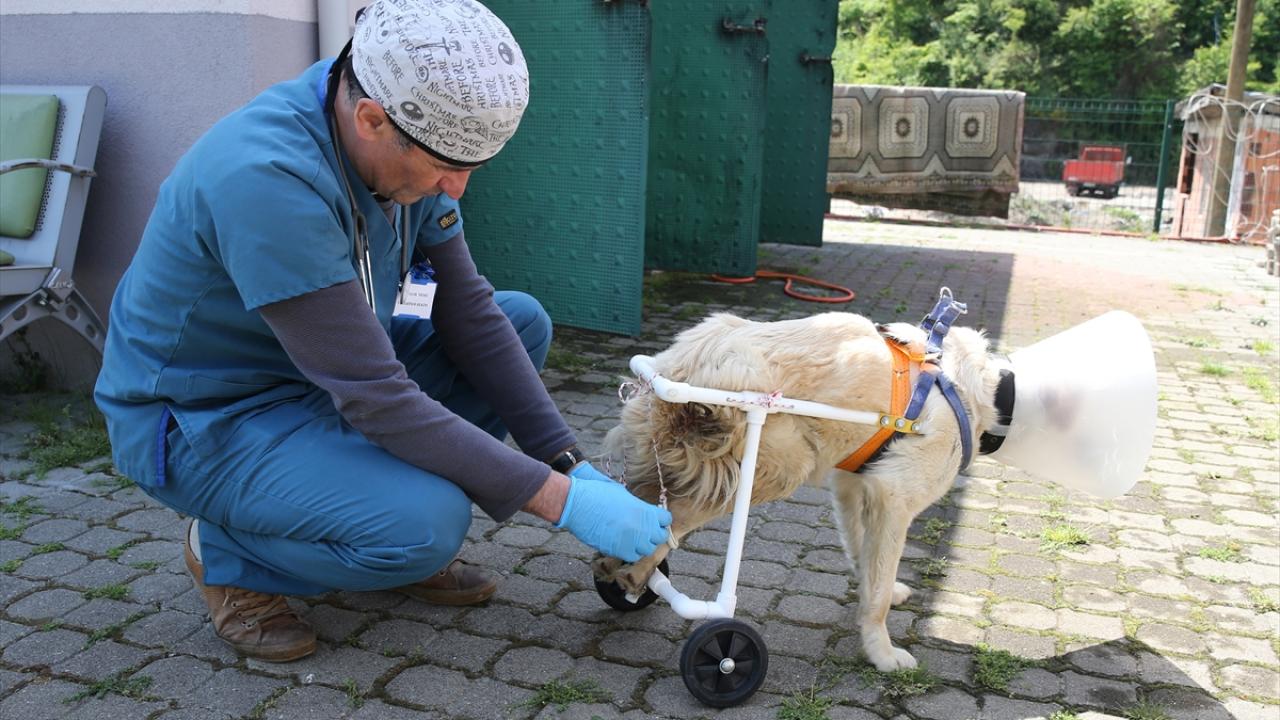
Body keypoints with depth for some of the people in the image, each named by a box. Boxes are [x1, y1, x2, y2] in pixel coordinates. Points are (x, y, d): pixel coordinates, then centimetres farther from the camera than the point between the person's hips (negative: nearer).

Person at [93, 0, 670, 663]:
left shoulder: (401, 141, -10)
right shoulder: (268, 178, -34)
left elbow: (468, 313, -5)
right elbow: (378, 401, -33)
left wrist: (571, 464, -11)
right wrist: (562, 501, -29)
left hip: (327, 370, 8)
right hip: (204, 417, -8)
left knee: (521, 321, 0)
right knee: (429, 523, -30)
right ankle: (228, 554, 0)